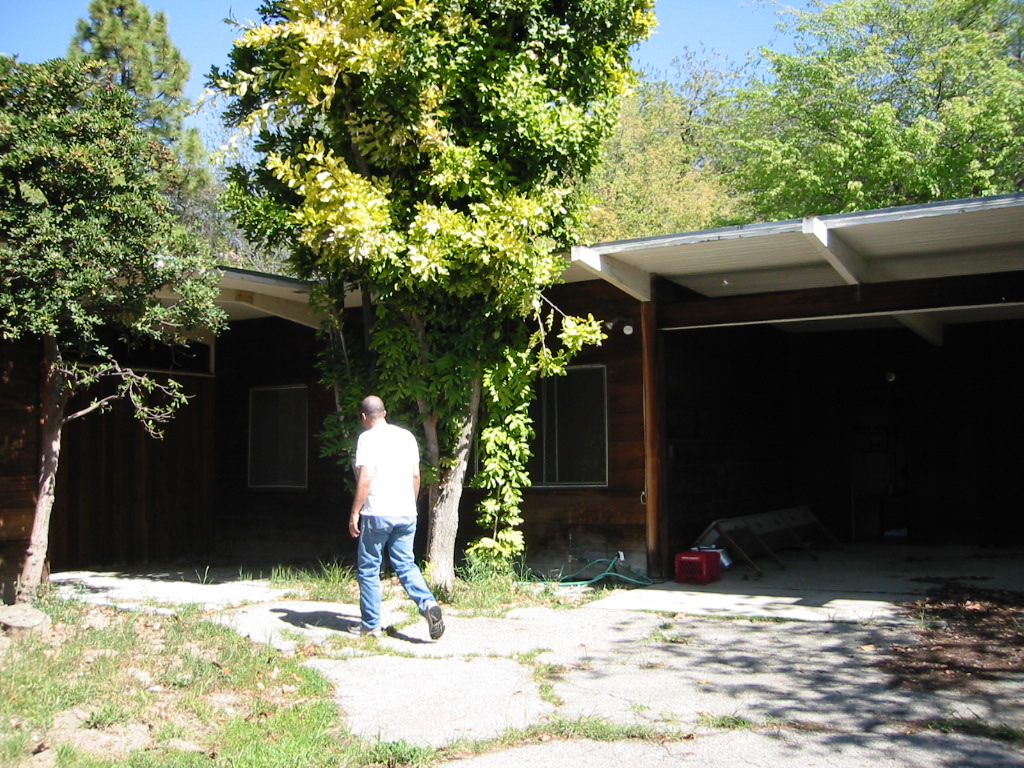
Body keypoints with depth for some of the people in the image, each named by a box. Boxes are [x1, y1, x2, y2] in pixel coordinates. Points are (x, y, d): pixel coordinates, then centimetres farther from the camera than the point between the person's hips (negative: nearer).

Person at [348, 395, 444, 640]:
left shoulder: (368, 438, -7)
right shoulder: (407, 436, 10)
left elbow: (365, 478, -15)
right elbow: (416, 475, 13)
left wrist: (354, 513, -10)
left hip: (377, 513, -5)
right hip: (406, 513, 5)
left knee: (368, 569, 7)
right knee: (406, 565, 11)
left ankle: (370, 624, 13)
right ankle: (428, 604, -12)